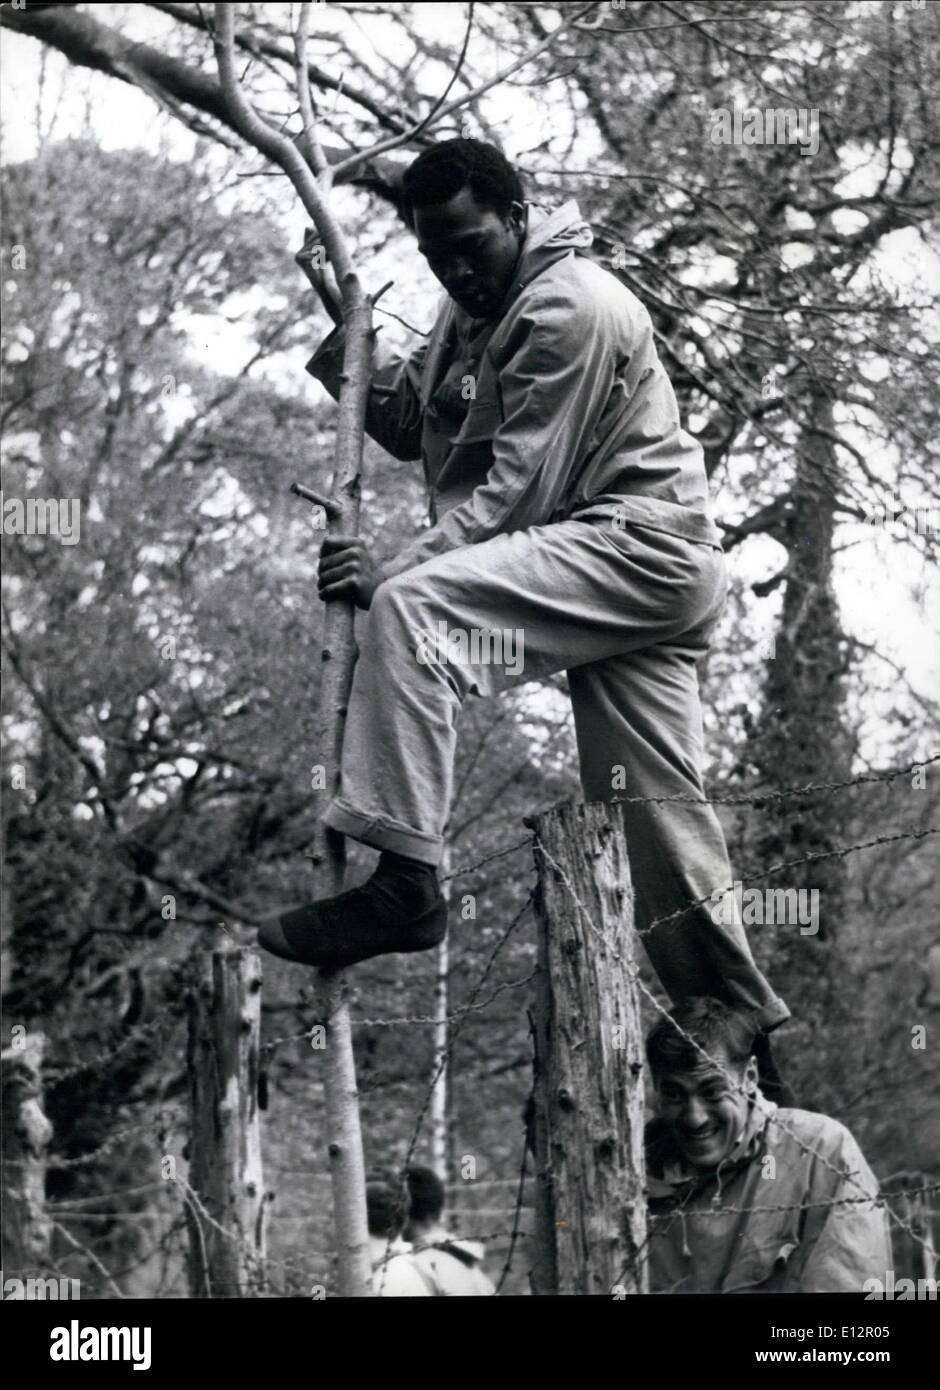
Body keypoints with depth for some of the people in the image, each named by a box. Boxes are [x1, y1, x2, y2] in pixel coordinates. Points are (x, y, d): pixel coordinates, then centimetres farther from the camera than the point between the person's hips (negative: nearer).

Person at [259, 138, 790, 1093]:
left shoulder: (567, 310, -14)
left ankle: (401, 884, -33)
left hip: (639, 544, -10)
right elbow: (413, 424, 16)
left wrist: (391, 575, -24)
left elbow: (516, 491, -19)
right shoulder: (475, 304, 17)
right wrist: (344, 341, -2)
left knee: (413, 608, -27)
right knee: (658, 811, 9)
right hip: (622, 574, 10)